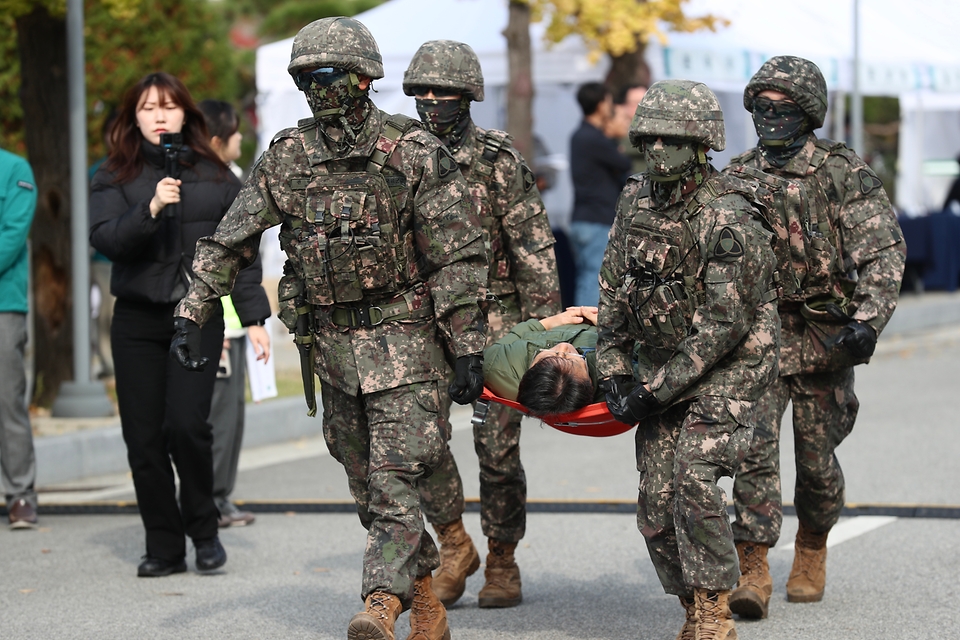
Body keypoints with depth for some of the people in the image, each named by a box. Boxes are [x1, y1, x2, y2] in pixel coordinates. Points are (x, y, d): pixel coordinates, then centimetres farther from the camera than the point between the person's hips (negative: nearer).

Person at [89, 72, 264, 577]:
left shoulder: (215, 176, 8)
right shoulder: (115, 177, 4)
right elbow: (105, 239, -10)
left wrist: (253, 317, 7)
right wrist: (151, 209, -24)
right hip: (137, 321, 1)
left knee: (185, 425, -16)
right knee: (143, 438, 0)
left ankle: (204, 529, 6)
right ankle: (164, 548, 13)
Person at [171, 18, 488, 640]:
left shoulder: (415, 152, -9)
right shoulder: (287, 157, 3)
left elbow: (459, 256, -9)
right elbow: (231, 240, 8)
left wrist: (469, 348, -13)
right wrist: (192, 314, 1)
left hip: (403, 340, -5)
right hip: (331, 343, 5)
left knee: (394, 480, -14)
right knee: (367, 487, 10)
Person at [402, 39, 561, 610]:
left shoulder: (500, 162, -5)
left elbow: (536, 249, -5)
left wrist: (543, 327, -8)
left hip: (494, 316, -3)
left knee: (498, 445, -2)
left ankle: (502, 563, 14)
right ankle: (454, 546, 9)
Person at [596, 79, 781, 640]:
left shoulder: (727, 216, -22)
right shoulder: (636, 203, 1)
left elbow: (724, 322, -23)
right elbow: (613, 292, 10)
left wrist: (657, 390, -19)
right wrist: (614, 371, 2)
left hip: (729, 366, -7)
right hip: (665, 364, 7)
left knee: (694, 478, -22)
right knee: (656, 503, 1)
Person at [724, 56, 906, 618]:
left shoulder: (844, 173, -5)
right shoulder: (738, 177, 6)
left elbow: (885, 252, -12)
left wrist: (868, 321, -25)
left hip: (823, 338, -2)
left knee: (816, 456, 8)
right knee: (754, 445, -12)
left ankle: (812, 551, 33)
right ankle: (752, 572, -13)